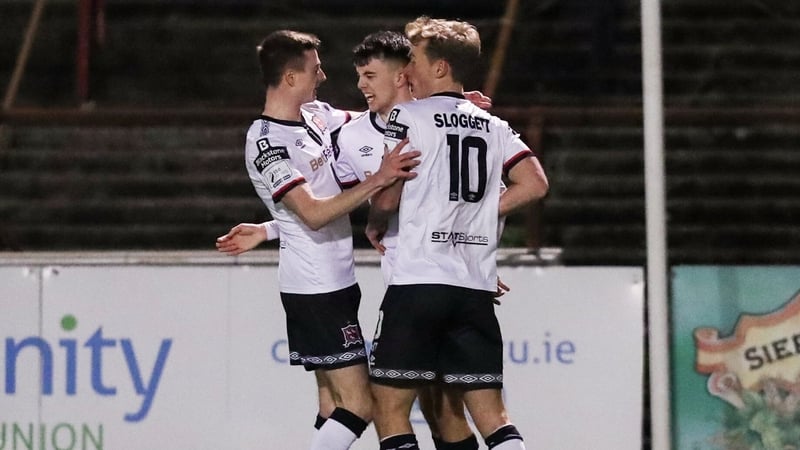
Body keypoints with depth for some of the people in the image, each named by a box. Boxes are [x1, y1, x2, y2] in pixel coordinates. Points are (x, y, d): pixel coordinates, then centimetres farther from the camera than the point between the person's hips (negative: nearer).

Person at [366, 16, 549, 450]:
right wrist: (479, 211, 16)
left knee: (389, 407, 1)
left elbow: (386, 199, -4)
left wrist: (374, 225, 17)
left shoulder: (408, 116, -1)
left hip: (418, 281, -5)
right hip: (477, 288, 5)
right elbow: (535, 184, 7)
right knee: (490, 412, 5)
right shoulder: (493, 126, 15)